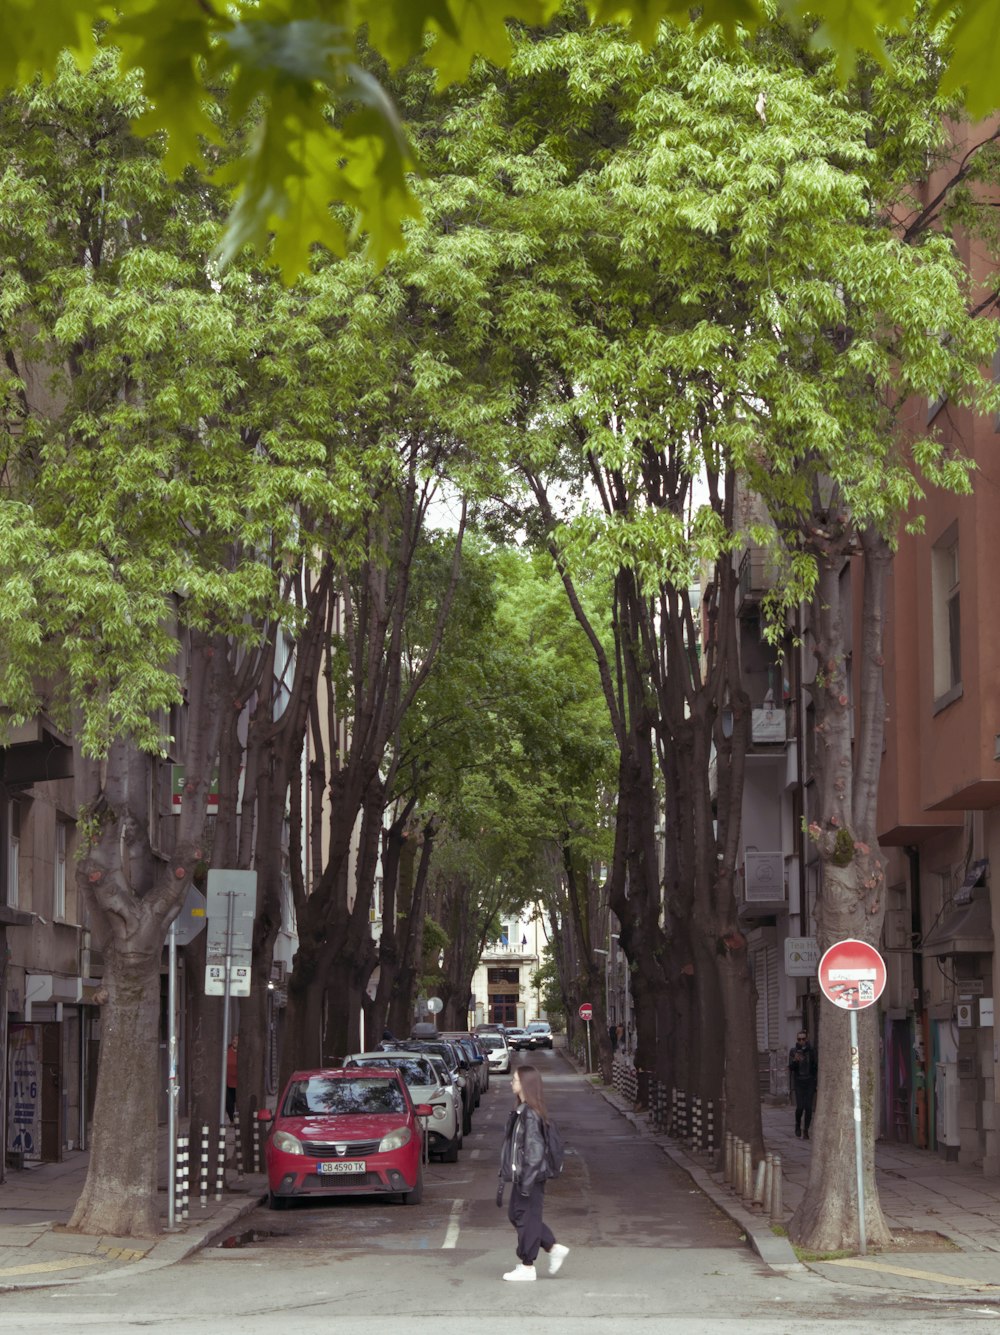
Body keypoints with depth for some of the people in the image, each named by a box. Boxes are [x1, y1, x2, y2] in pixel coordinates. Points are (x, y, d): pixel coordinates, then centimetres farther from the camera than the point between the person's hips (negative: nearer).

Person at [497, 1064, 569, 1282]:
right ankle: (554, 1248, 21)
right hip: (520, 1175, 10)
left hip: (531, 1176, -10)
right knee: (516, 1214, 15)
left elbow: (534, 1149, -21)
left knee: (527, 1217, -1)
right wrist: (507, 1173, 20)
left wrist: (527, 1181, -21)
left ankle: (527, 1266, 9)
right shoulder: (520, 1112, 11)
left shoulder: (530, 1115, -19)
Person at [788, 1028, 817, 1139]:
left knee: (808, 1107, -8)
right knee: (800, 1106, -9)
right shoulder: (793, 1051, -1)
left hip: (810, 1081, 0)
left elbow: (816, 1066, 6)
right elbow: (791, 1068, -5)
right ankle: (798, 1124, 19)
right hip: (798, 1082, 0)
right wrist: (795, 1060, -27)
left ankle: (806, 1131, 2)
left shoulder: (812, 1051, 0)